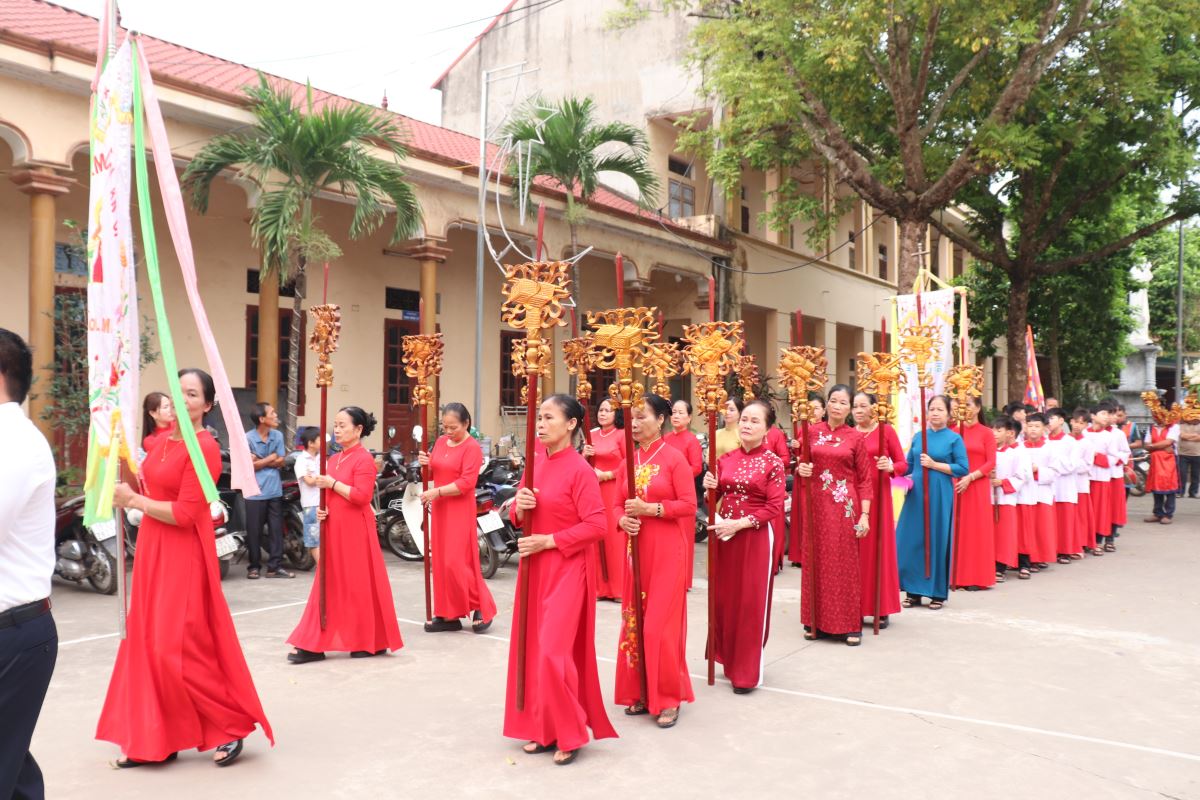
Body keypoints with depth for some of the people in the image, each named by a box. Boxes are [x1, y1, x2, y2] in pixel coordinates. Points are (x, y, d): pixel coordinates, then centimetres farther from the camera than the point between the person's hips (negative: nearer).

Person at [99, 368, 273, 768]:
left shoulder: (204, 447, -16)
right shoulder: (163, 441, 9)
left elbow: (185, 513, -20)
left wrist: (133, 501, -11)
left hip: (184, 556, -9)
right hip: (153, 551, 9)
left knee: (180, 649, -5)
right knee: (147, 643, 11)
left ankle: (232, 727, 11)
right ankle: (152, 739, 22)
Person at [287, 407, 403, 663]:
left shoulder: (364, 459, -11)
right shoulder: (333, 459, 13)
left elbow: (361, 496, -21)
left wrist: (332, 483, -16)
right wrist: (322, 508, 3)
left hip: (355, 531, -8)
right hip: (333, 529, 8)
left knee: (359, 584, 0)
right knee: (330, 585, 8)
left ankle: (370, 642, 13)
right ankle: (314, 644, 10)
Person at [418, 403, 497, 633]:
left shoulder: (472, 447, -11)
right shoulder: (440, 442, 10)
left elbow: (467, 482, -19)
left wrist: (437, 492, -22)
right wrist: (425, 464, -2)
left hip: (460, 510, -8)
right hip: (439, 509, 8)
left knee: (457, 562, -11)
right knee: (441, 562, 8)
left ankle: (482, 608, 4)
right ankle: (448, 615, 15)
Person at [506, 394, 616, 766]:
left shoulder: (580, 469, -14)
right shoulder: (535, 462, 7)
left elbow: (596, 525, -17)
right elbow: (519, 516, 14)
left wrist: (549, 540, -18)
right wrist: (520, 508, -9)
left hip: (567, 569, -7)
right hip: (534, 566, 7)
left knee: (554, 650, -10)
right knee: (534, 648, 10)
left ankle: (570, 733, 7)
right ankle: (543, 728, 23)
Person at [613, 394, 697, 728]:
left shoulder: (674, 458, -8)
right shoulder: (628, 459, 8)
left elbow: (689, 505, -11)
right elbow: (619, 504, 12)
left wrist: (650, 509, -19)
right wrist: (623, 520, -10)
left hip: (667, 550, -6)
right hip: (636, 548, 6)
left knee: (660, 624, -5)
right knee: (634, 622, 9)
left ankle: (668, 697, 8)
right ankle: (640, 693, 21)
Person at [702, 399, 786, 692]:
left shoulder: (773, 463, -7)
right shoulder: (726, 459, 7)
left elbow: (774, 507, -12)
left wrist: (739, 524, -19)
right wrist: (710, 488, -8)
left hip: (756, 537, -5)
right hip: (724, 535, 5)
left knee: (753, 602, 2)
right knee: (725, 598, 9)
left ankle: (749, 672, 12)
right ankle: (730, 661, 26)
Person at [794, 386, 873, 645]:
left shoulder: (855, 438, 1)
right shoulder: (812, 432, 5)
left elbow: (865, 480, 0)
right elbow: (800, 464, 14)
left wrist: (864, 515, -7)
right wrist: (800, 469, -10)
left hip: (844, 506, -2)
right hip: (816, 504, 2)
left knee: (845, 563, 1)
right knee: (816, 561, 6)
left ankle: (849, 625, 8)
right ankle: (816, 621, 15)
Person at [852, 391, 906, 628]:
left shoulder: (886, 431, 0)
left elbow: (903, 464, 0)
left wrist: (890, 467, -20)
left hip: (878, 496, -2)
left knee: (879, 548, 1)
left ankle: (881, 609, 8)